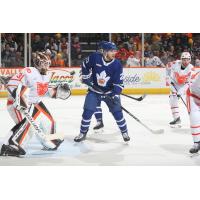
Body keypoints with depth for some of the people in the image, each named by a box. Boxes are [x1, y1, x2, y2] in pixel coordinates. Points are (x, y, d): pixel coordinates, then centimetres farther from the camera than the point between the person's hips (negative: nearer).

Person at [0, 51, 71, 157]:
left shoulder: (46, 76, 5)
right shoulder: (29, 73, -25)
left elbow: (44, 90, 21)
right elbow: (12, 84, -33)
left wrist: (58, 90, 7)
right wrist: (19, 98, -42)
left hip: (34, 102, 9)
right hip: (18, 103, -9)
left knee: (48, 120, 14)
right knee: (28, 122, -31)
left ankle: (50, 143, 40)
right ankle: (9, 146, -30)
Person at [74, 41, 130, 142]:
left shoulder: (117, 64, -17)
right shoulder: (94, 57, -18)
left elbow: (118, 83, -15)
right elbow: (85, 66, 3)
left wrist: (116, 95, -26)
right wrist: (85, 77, -4)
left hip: (110, 92, 0)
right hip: (94, 91, 0)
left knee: (117, 112, -5)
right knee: (87, 111, -5)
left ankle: (124, 132, 13)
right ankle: (82, 133, 12)